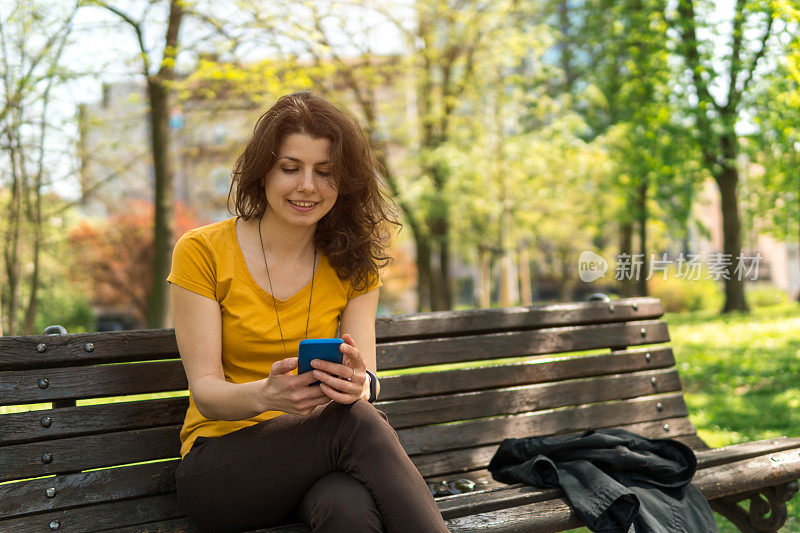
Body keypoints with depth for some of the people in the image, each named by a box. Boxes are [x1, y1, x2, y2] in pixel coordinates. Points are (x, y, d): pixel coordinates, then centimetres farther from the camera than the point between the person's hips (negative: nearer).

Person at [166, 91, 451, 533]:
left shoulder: (352, 264, 6)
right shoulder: (201, 252, -5)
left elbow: (365, 375, -5)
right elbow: (205, 392, -10)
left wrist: (360, 383, -31)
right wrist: (266, 394, -33)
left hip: (317, 460, 2)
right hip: (220, 462, -2)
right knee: (358, 424, -32)